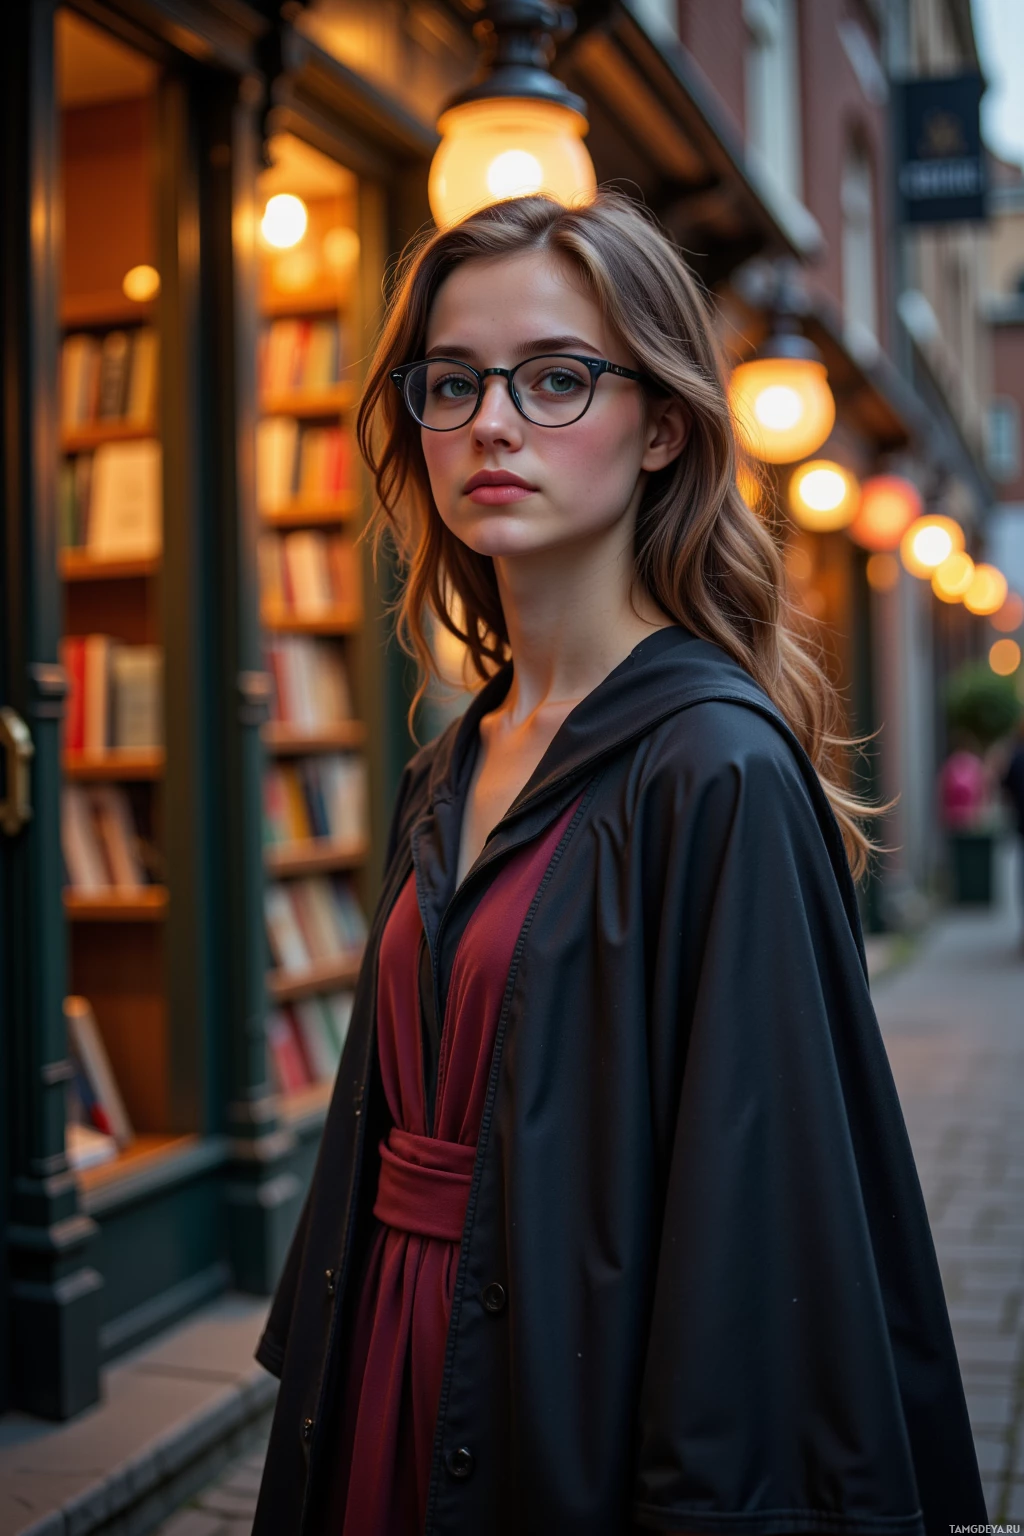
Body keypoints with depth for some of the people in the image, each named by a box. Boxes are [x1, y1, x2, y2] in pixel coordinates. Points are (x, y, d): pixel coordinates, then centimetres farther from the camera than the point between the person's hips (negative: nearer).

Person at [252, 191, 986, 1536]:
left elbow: (759, 1216, -19)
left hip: (580, 1420, -7)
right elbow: (383, 1115, 11)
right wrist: (322, 1414, 14)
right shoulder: (447, 777, 5)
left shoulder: (719, 770, -18)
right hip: (398, 1409, 7)